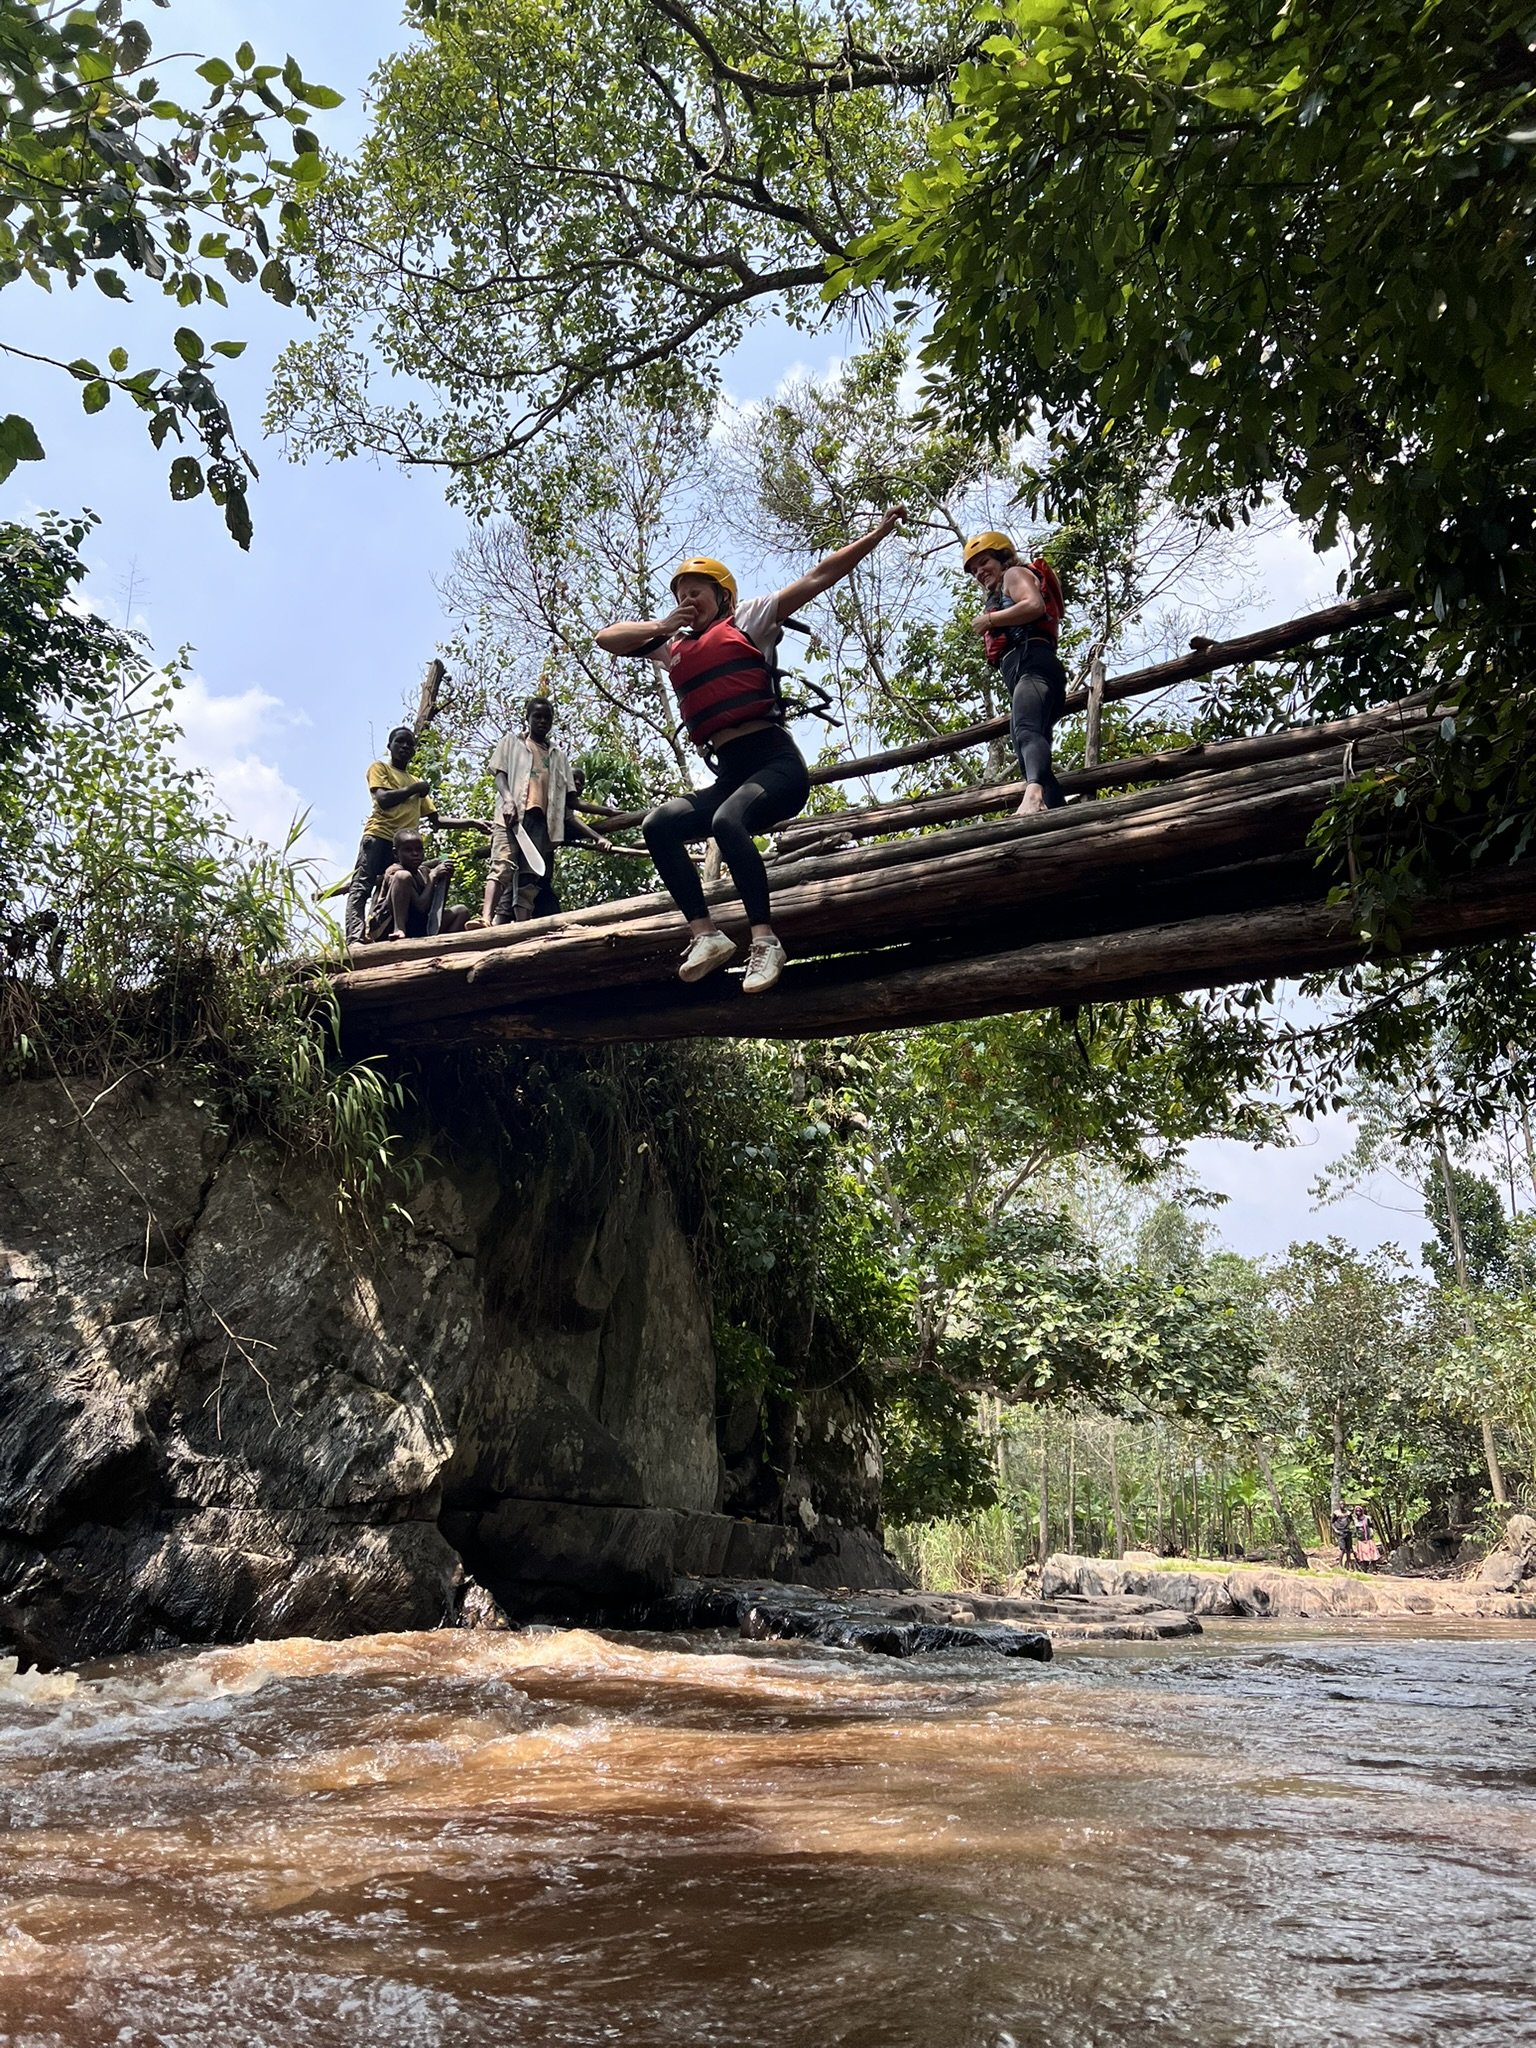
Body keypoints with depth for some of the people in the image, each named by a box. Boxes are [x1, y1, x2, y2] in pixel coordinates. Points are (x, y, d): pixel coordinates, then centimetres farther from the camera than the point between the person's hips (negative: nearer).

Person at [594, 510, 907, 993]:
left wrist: (878, 533, 5)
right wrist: (661, 626, 8)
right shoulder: (675, 647, 26)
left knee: (726, 819, -33)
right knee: (658, 823, -18)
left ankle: (765, 940, -31)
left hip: (776, 762, -5)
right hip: (728, 776, 5)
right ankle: (705, 934, -25)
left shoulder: (747, 620, 12)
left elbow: (819, 576, 8)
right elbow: (607, 639, 25)